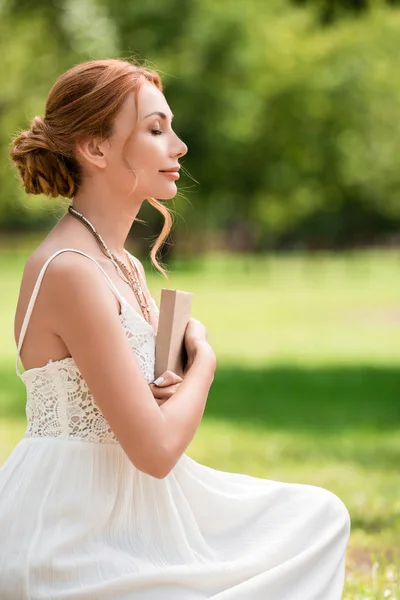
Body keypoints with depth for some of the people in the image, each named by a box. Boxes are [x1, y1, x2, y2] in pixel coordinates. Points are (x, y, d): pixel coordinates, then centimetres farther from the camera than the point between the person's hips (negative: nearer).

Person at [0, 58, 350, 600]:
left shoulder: (126, 267, 9)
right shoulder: (70, 271, -21)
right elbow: (155, 448, -23)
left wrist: (171, 390, -5)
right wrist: (202, 358, -5)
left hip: (122, 507, 10)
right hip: (71, 543, -10)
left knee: (319, 517, 14)